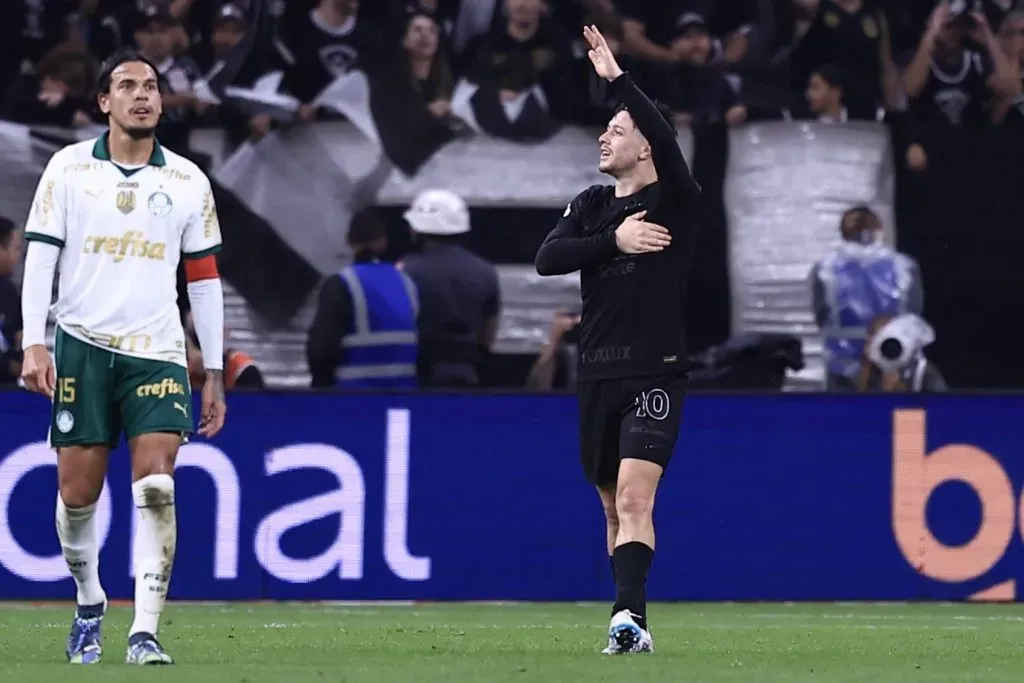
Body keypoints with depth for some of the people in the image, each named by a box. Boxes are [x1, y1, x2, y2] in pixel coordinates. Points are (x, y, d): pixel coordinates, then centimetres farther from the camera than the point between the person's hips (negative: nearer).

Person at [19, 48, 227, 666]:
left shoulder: (188, 181, 7)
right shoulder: (69, 168, 3)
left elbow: (205, 280, 11)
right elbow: (39, 258, 1)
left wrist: (215, 373, 8)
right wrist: (35, 345, -9)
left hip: (158, 352, 0)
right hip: (82, 345, 0)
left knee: (156, 485, -15)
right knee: (78, 493, 1)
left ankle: (146, 632, -17)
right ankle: (90, 602, 27)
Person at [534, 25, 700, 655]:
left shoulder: (674, 202, -4)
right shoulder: (592, 206, 13)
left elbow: (667, 140, -24)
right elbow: (547, 259, -1)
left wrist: (617, 77, -26)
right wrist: (615, 240, -12)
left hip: (656, 374, -6)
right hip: (599, 377, 6)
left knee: (634, 498, -20)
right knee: (615, 506, 12)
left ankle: (630, 618, -29)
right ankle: (632, 623, 21)